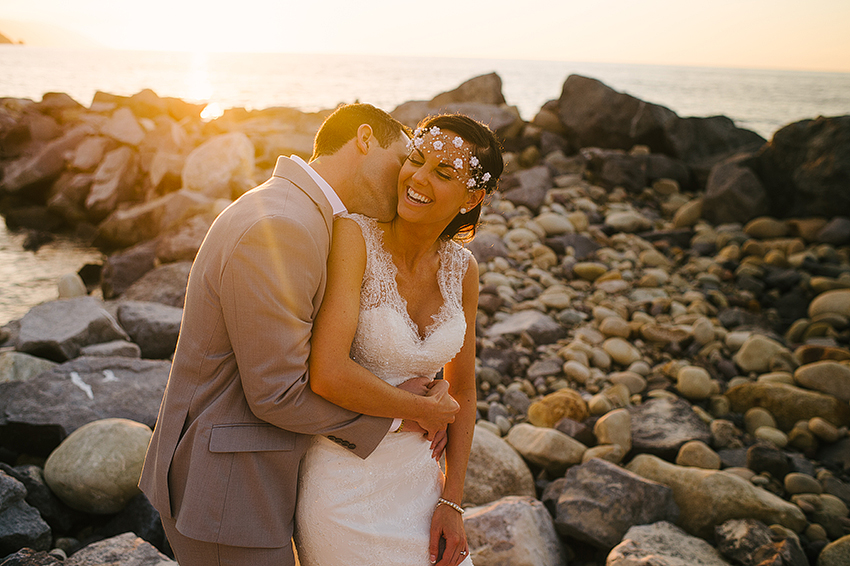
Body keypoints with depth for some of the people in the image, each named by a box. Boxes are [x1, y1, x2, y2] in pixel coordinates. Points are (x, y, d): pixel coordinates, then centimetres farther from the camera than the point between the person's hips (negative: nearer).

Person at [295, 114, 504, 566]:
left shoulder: (461, 269, -1)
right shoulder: (354, 235, -18)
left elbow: (461, 391, 8)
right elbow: (327, 374, -28)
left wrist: (452, 502, 3)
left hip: (417, 476, 5)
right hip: (345, 488, -5)